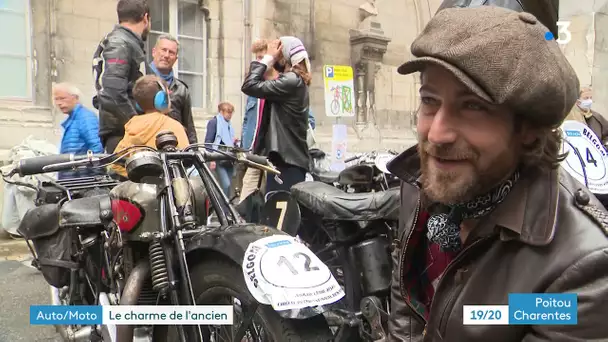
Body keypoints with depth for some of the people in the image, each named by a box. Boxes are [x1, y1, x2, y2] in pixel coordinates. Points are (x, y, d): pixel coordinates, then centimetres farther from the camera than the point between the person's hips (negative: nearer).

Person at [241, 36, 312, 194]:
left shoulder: (290, 81, -14)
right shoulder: (297, 81, 19)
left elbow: (249, 86, -17)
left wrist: (268, 57, -6)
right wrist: (271, 60, 13)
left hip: (286, 160, -11)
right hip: (292, 157, 11)